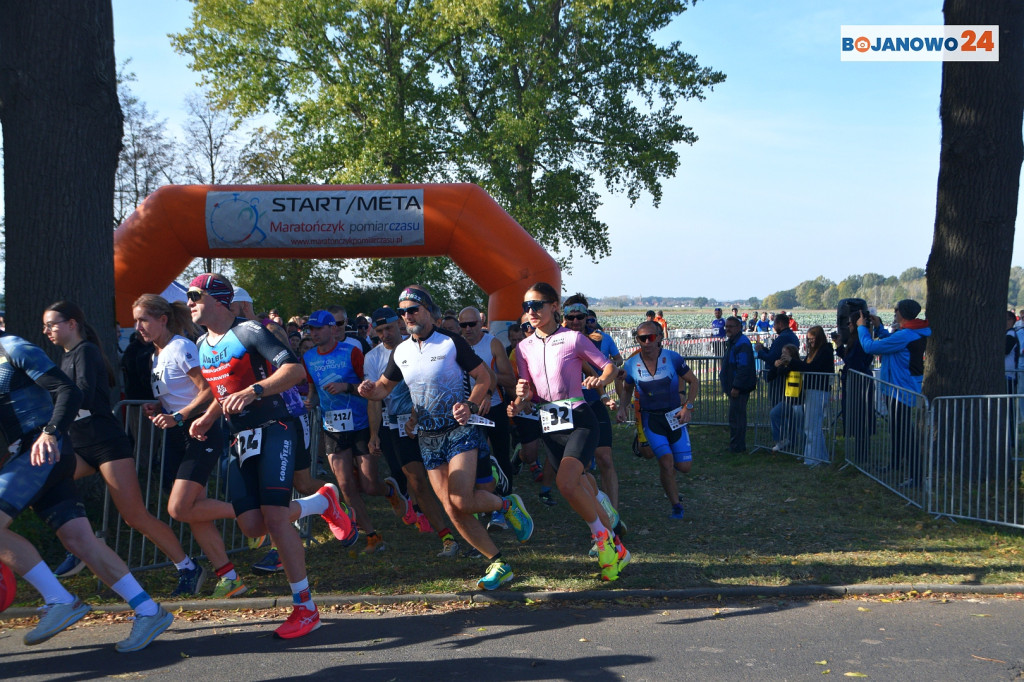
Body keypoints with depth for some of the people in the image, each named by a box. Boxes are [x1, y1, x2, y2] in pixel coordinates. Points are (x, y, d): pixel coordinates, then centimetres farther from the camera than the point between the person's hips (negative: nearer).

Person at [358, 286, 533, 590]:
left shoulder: (451, 342, -8)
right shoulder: (400, 352, 7)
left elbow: (484, 377, -3)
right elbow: (384, 386, 16)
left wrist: (470, 405, -20)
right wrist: (370, 390, -7)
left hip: (459, 429, -5)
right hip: (428, 437, 5)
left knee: (462, 501, -20)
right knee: (452, 511, 1)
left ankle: (508, 505, 10)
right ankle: (498, 564, 12)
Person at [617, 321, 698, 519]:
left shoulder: (672, 358, -10)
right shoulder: (631, 364, -6)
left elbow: (693, 382, 2)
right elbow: (627, 390, 13)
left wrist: (688, 407, -10)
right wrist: (622, 407, -5)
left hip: (675, 416, 1)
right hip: (651, 419, 0)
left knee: (684, 467, 0)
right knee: (667, 462, -16)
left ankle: (665, 466, 37)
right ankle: (676, 506, 2)